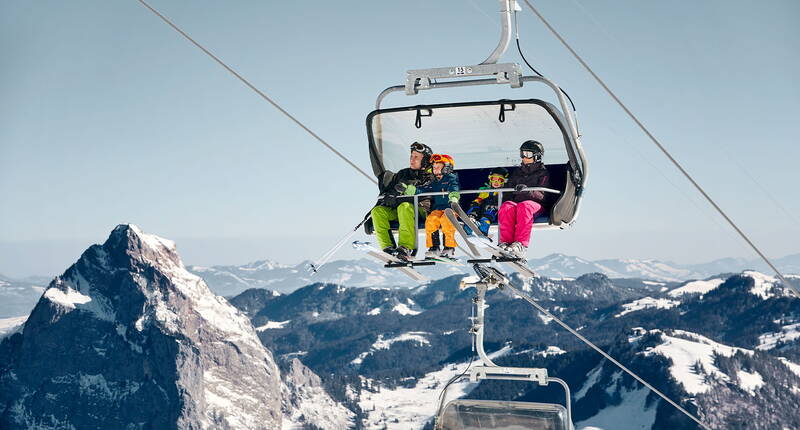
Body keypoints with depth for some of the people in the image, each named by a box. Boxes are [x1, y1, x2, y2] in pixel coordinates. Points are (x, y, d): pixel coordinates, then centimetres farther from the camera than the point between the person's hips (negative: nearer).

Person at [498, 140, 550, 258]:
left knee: (524, 206, -39)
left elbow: (542, 195, -3)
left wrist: (527, 191, -23)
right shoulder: (517, 172, 26)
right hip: (515, 201, 3)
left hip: (535, 204, -3)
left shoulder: (542, 172, 12)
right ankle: (506, 242, -45)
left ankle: (521, 245, -51)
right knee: (506, 207, -33)